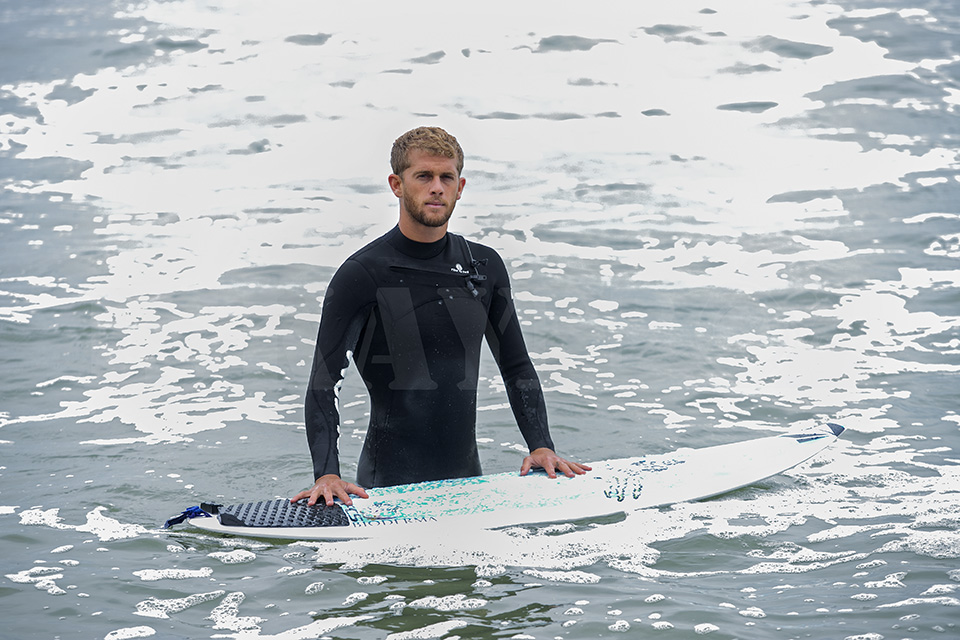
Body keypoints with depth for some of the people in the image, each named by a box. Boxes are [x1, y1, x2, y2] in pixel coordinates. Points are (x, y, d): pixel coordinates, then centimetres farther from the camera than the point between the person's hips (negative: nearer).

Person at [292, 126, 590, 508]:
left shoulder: (485, 267, 9)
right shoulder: (362, 275, -8)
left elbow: (517, 367, 16)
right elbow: (324, 381, -12)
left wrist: (541, 446, 3)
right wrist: (326, 474, -25)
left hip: (467, 476, 5)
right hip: (390, 483, -5)